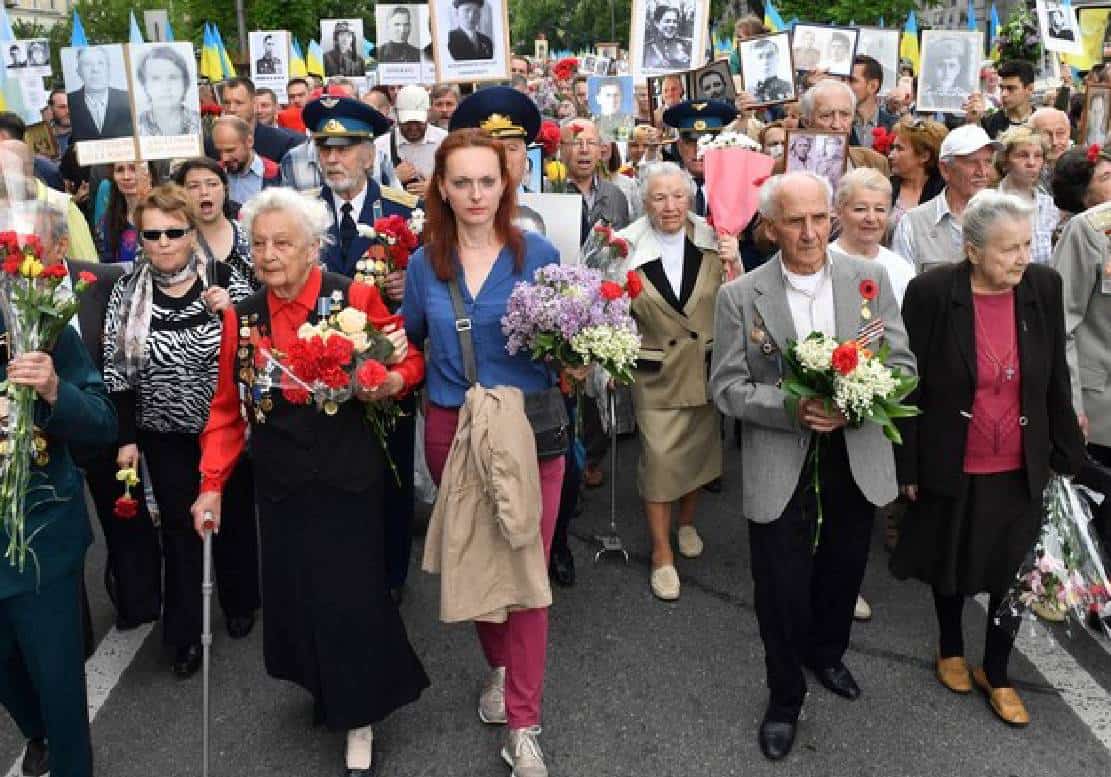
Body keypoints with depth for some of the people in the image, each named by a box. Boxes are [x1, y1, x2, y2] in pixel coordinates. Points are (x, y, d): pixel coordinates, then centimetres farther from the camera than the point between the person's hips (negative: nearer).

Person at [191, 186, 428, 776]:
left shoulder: (356, 297, -8)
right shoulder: (241, 317, 4)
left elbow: (410, 361, 1)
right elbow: (228, 408, 8)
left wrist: (389, 383, -21)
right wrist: (212, 484, 4)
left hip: (348, 478, -3)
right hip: (281, 483, 4)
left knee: (349, 595, 0)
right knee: (293, 594, 10)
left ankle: (359, 718, 21)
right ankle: (326, 688, 38)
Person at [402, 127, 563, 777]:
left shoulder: (538, 253, -4)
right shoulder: (424, 264, 3)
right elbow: (412, 342, 15)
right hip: (453, 430, 3)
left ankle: (523, 725, 8)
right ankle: (500, 665, 41)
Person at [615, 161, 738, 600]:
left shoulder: (712, 242, -6)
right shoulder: (627, 247, -11)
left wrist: (732, 264, -20)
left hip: (705, 369, 3)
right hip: (656, 373, -2)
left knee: (698, 448, 19)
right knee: (658, 458, -1)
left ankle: (686, 522, 45)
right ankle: (661, 555, 15)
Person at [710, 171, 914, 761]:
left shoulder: (870, 279, -3)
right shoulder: (740, 296, -9)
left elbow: (902, 367, -2)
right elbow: (726, 387, -8)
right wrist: (791, 407, -25)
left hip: (856, 464, 3)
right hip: (780, 470, -2)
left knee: (841, 577, 23)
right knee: (782, 593, 9)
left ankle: (826, 654, 53)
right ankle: (785, 697, 34)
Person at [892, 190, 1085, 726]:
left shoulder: (1044, 286, -8)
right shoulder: (931, 293, -17)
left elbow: (1056, 379, 2)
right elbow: (910, 386, -10)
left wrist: (1067, 455, 5)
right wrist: (908, 466, -8)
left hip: (1021, 468, 2)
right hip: (951, 465, -2)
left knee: (1015, 573, 12)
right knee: (950, 563, 18)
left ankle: (996, 674, 34)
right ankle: (950, 649, 45)